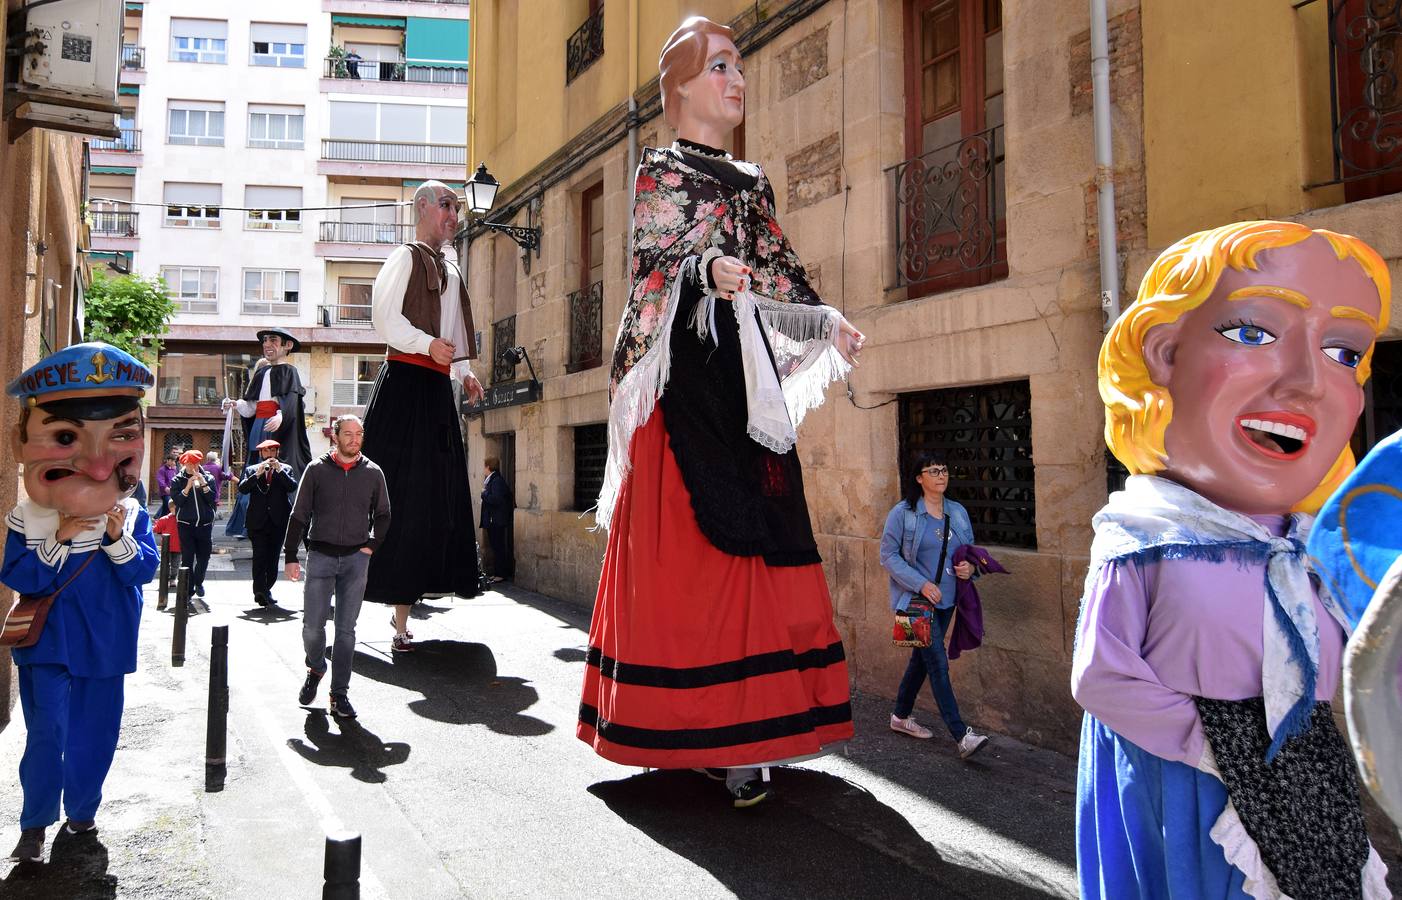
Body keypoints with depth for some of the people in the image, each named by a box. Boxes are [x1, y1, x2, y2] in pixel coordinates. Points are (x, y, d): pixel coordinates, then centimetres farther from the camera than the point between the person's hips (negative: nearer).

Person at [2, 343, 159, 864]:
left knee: (95, 735, 11)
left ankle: (82, 812, 30)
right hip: (47, 645, -2)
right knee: (47, 732, -7)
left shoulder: (132, 516, -2)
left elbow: (144, 570, -10)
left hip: (104, 646, 2)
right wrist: (58, 540, -23)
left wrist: (118, 540, -26)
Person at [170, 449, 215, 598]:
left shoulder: (208, 478, 6)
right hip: (186, 524, -2)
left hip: (205, 523, 2)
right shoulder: (178, 480, 3)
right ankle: (188, 588, 0)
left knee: (204, 557, 7)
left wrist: (203, 484, -15)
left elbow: (212, 499, -5)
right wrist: (187, 487, -18)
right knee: (187, 558, -6)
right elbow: (177, 501, -7)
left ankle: (198, 582, 29)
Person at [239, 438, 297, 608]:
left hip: (278, 522, 1)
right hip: (258, 522, -1)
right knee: (259, 556, -11)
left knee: (273, 557, 7)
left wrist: (280, 470, -15)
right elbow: (242, 489, -5)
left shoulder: (286, 469, 10)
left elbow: (293, 487, -7)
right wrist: (257, 474, -16)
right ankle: (262, 591, -9)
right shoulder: (251, 470, 10)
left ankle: (263, 591, 18)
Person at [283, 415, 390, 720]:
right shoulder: (317, 469, 1)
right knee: (312, 625, -1)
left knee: (346, 629, 3)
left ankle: (339, 694, 11)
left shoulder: (372, 473, 5)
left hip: (356, 558, 1)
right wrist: (291, 556, -1)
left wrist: (371, 546, 3)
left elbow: (383, 515, 16)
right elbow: (299, 515, 2)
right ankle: (315, 668, 30)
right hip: (321, 555, -1)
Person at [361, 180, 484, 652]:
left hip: (438, 387, 8)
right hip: (406, 384, -8)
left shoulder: (450, 271, 23)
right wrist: (427, 344, -21)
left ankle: (402, 604, 11)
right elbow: (383, 315, -11)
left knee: (437, 493, 4)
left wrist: (464, 371, 15)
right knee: (395, 492, -9)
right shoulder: (406, 258, 0)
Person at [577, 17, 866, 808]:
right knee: (686, 552, -6)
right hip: (688, 381, -6)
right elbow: (655, 270, -11)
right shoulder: (662, 170, 3)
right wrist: (706, 271, -30)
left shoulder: (751, 182, 22)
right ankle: (696, 726, 4)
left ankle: (739, 731, 9)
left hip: (745, 384, 7)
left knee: (753, 549, 2)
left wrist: (827, 324, 16)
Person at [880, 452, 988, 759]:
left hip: (946, 600, 6)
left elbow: (970, 549, 18)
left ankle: (901, 716, 34)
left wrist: (970, 566, -6)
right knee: (938, 664, -10)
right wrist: (921, 584, -18)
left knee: (922, 658, 17)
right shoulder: (903, 513, -9)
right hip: (915, 599, -6)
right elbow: (888, 555, -9)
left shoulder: (958, 512, 8)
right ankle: (961, 736, -10)